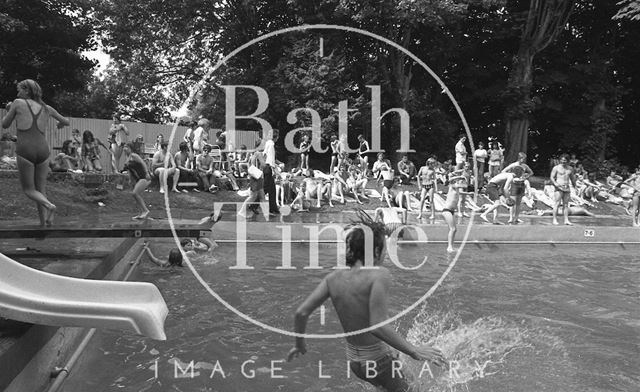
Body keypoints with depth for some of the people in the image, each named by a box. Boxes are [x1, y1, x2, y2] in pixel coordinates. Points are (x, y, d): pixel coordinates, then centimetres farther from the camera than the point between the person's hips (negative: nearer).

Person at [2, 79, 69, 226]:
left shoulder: (18, 103, 5)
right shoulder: (47, 108, 14)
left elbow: (5, 125, 14)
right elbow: (66, 122, 29)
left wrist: (8, 111, 33)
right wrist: (61, 123, 53)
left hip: (25, 152, -3)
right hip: (43, 151, 3)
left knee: (29, 190, 9)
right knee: (41, 191, 13)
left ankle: (49, 206, -21)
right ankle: (43, 225, 4)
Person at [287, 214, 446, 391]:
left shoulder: (334, 277, -6)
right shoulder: (379, 275, -23)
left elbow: (301, 313, -7)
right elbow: (377, 326, -31)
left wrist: (300, 344, 9)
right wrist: (414, 351, -23)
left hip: (353, 359, 6)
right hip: (378, 360, -6)